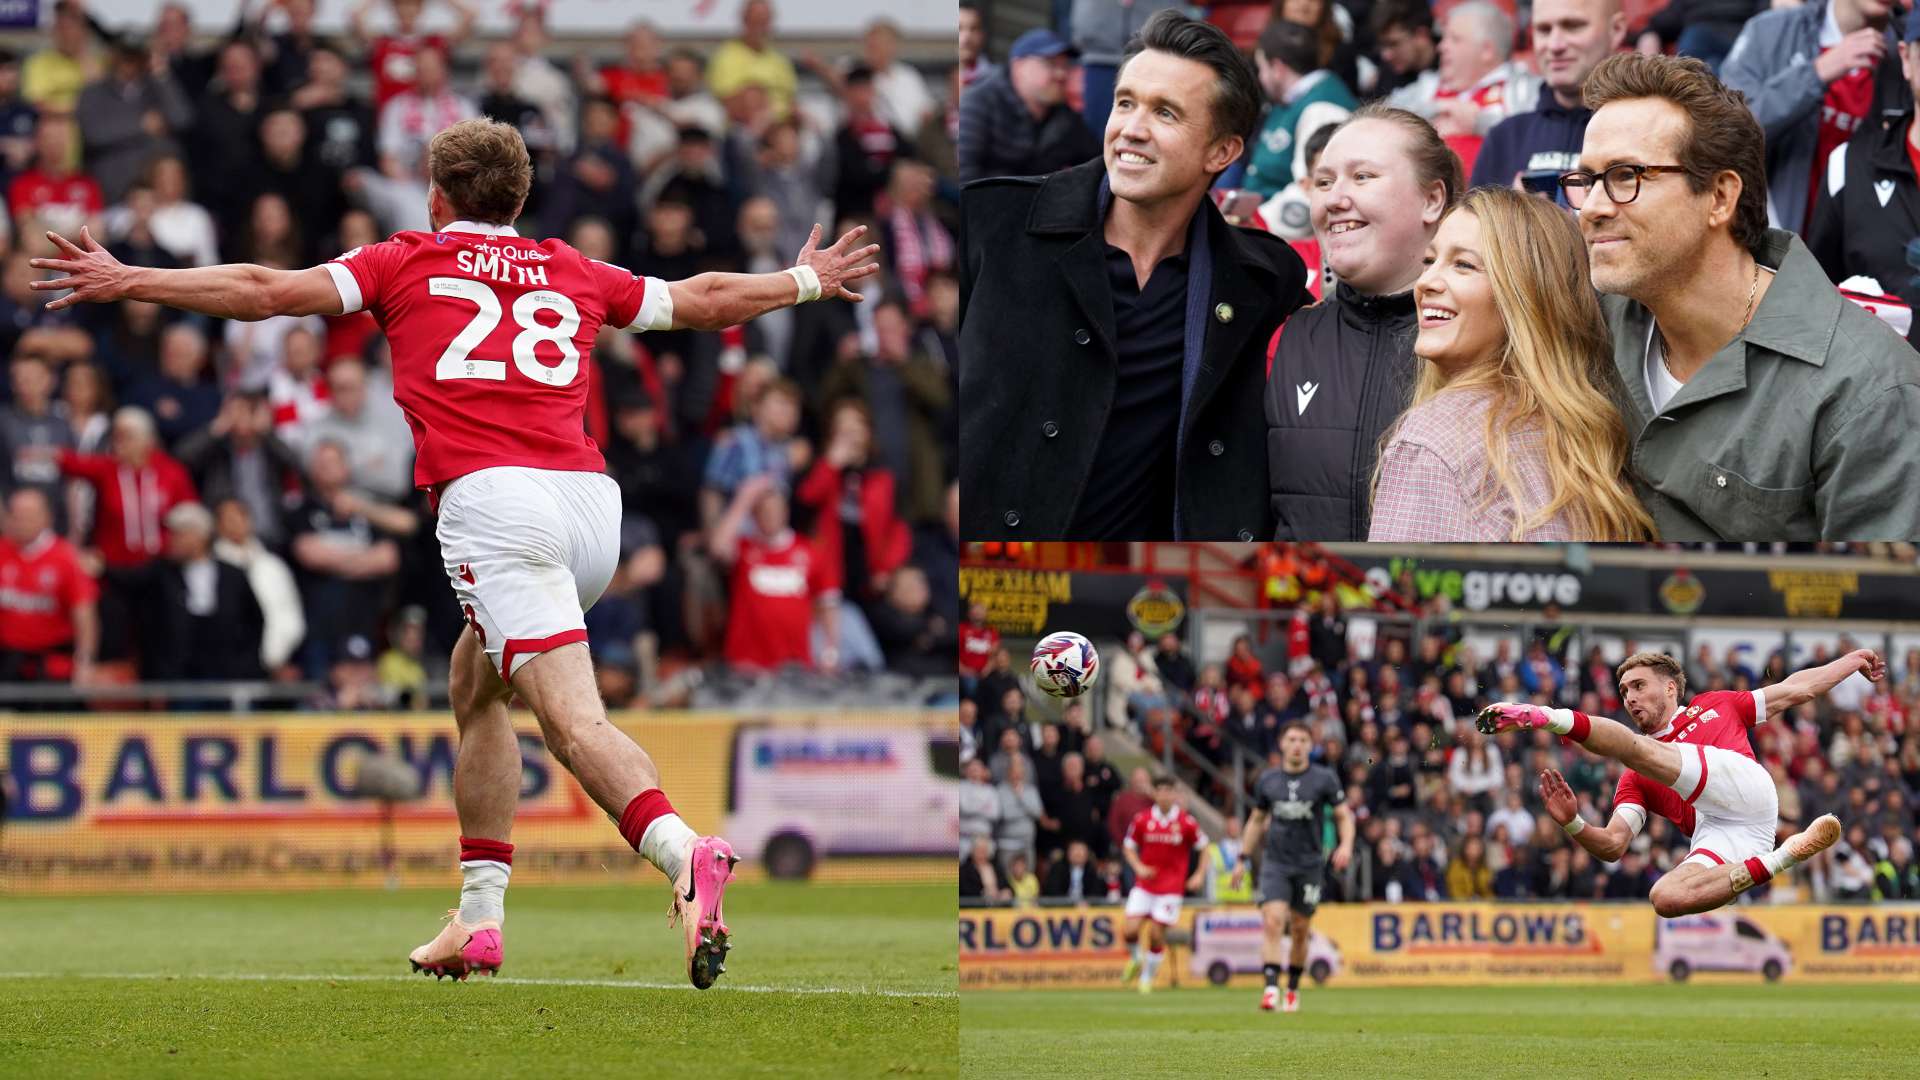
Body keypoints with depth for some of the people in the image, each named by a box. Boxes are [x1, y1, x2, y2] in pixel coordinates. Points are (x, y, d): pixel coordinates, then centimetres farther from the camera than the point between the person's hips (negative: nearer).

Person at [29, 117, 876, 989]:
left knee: (573, 718, -18)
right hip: (592, 496, 5)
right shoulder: (572, 275, 25)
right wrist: (807, 282, 55)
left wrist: (127, 282, 19)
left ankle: (682, 854, -44)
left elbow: (266, 292, 11)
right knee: (475, 684, 25)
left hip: (490, 497, -5)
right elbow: (703, 300, 37)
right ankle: (479, 917, 22)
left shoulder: (408, 263, 16)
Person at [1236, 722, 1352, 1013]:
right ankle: (1271, 988, -23)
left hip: (1310, 865, 0)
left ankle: (1293, 990, 24)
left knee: (1301, 930, 7)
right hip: (1275, 863, 0)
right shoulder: (1267, 780, 5)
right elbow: (1256, 820, 16)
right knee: (1273, 922, -17)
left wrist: (1346, 845, -18)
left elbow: (1344, 815, 1)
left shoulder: (1324, 779, -2)